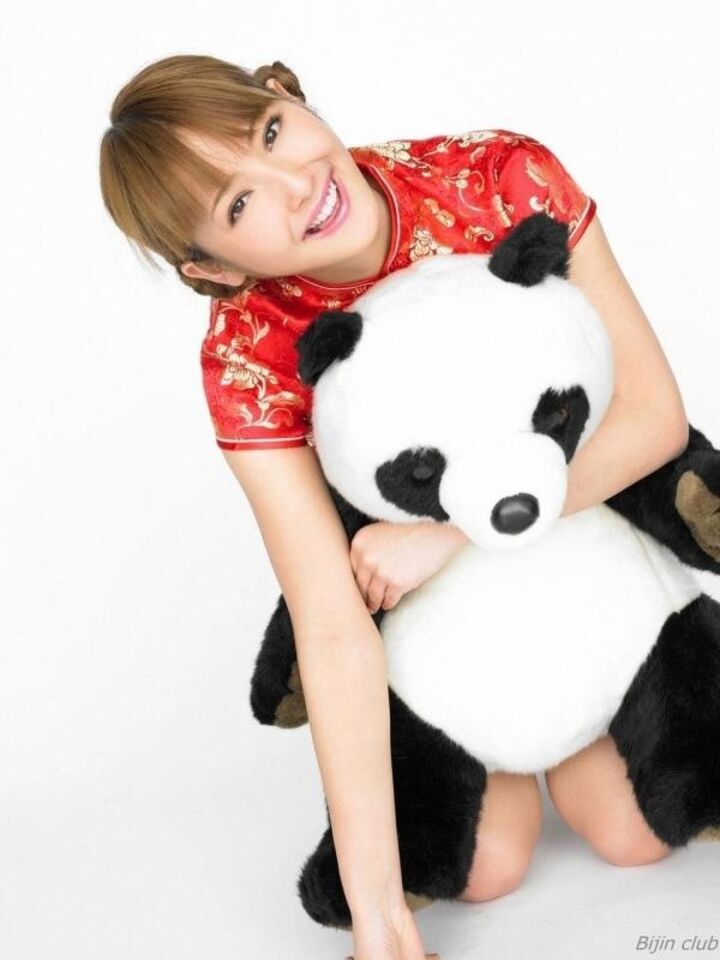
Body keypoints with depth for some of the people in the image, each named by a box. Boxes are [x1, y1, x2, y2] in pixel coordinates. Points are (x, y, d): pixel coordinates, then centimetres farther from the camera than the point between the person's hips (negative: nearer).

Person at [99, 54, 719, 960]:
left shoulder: (506, 177, -30)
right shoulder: (250, 356, -30)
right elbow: (335, 637, -31)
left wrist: (455, 534, -34)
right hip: (412, 574, 0)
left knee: (634, 832, -4)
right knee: (486, 864, -7)